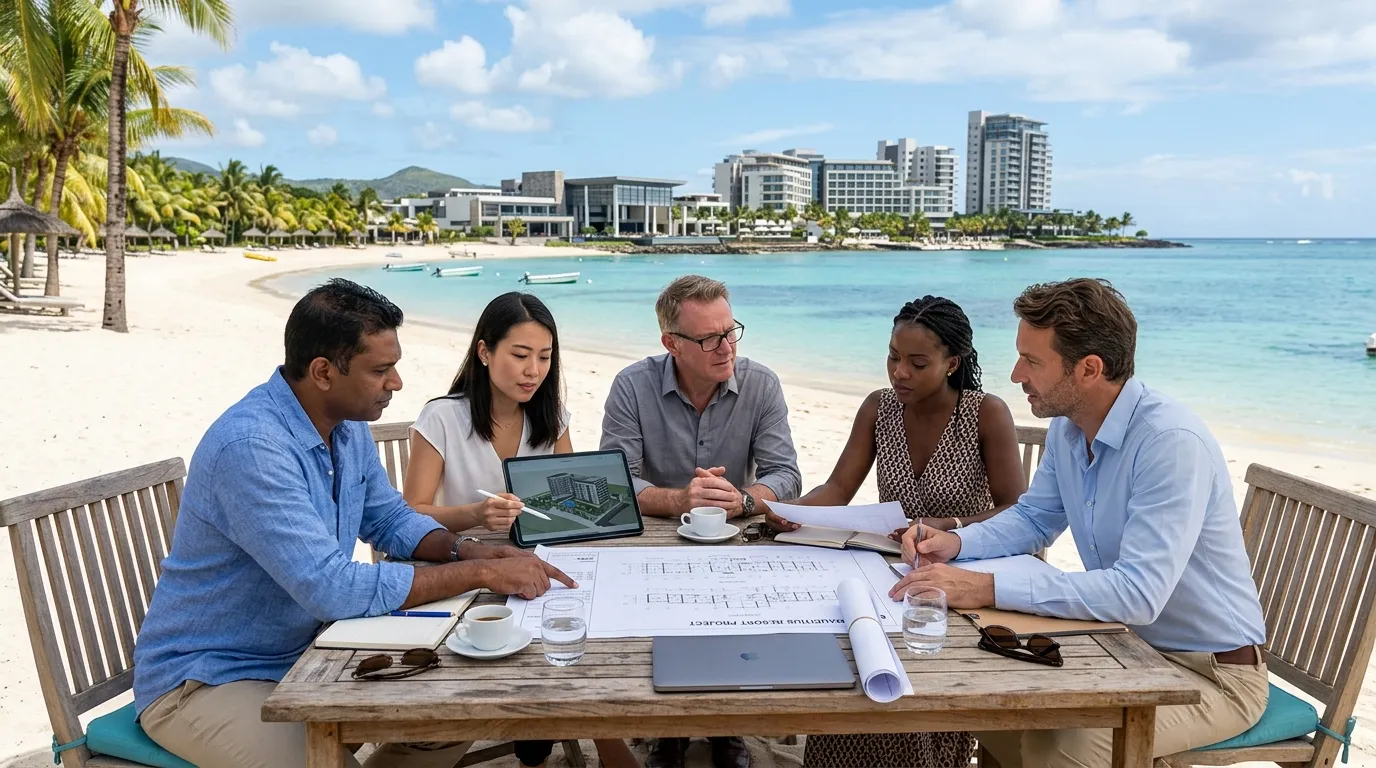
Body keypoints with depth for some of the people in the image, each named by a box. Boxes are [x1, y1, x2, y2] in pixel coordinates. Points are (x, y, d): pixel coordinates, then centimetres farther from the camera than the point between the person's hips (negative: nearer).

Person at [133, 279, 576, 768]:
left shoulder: (347, 425, -1)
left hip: (302, 653, 8)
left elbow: (390, 519, 11)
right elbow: (333, 590, -34)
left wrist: (465, 549, -9)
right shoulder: (250, 446, -29)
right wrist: (479, 573, -28)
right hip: (203, 680, -7)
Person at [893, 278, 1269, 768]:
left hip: (1213, 672, -7)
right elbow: (1034, 519, 13)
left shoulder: (1172, 443, -28)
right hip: (1128, 644, 8)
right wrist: (956, 542, -7)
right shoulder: (1066, 427, -2)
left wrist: (988, 590, -37)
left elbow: (1138, 594, -35)